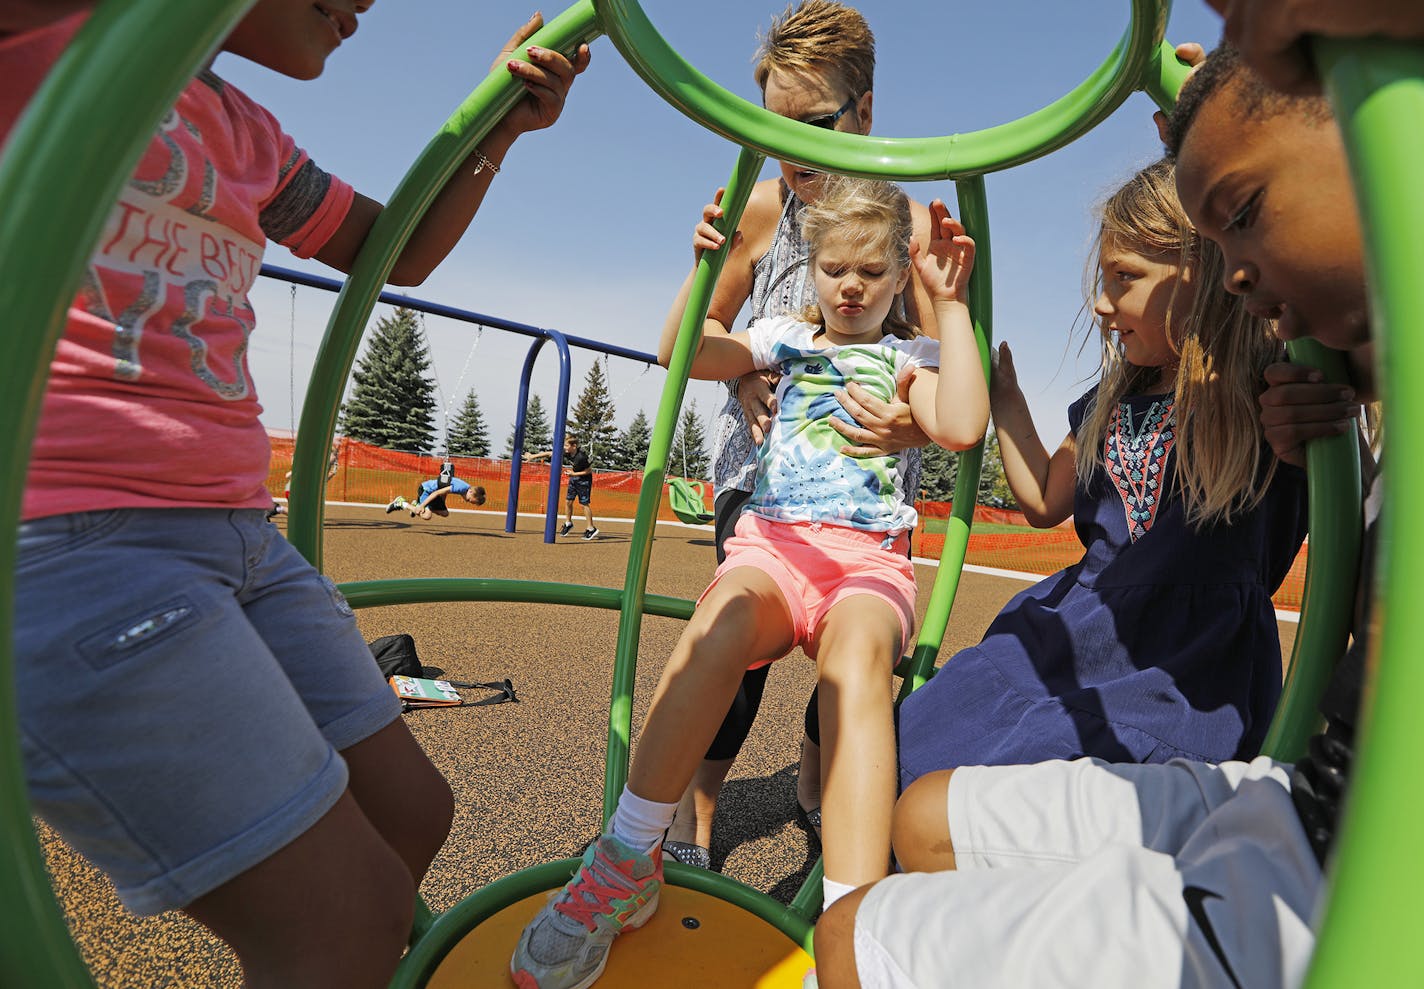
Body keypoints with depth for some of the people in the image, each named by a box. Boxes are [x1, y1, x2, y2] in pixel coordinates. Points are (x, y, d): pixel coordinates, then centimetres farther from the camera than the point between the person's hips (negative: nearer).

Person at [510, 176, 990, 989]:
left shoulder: (912, 357, 17)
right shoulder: (788, 337, 23)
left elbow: (962, 427, -6)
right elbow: (680, 353, 11)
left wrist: (952, 305, -2)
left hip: (870, 556, -1)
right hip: (772, 541, 1)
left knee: (855, 655, -37)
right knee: (723, 620, -35)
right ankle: (630, 860, -24)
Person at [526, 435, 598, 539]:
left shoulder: (581, 457, -29)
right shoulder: (567, 453, -10)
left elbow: (589, 471, -18)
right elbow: (550, 453, -4)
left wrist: (574, 474, -18)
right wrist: (534, 456, -1)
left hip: (584, 479, -7)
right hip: (573, 479, 7)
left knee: (584, 503, -6)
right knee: (568, 501, 9)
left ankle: (591, 529, 1)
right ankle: (568, 523, 27)